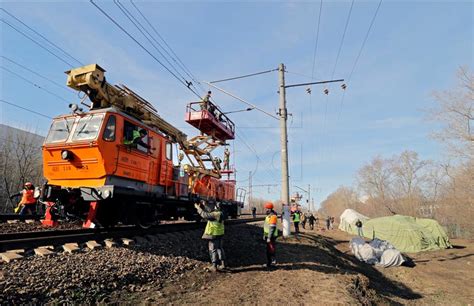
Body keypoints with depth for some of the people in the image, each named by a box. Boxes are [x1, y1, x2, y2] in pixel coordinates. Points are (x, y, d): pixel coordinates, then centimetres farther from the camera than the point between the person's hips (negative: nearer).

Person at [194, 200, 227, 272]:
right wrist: (203, 207, 13)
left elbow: (205, 215, -25)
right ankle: (223, 265, 17)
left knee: (213, 250, 2)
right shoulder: (220, 213, 6)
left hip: (213, 234, -8)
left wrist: (198, 208, -16)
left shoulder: (215, 214, -22)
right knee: (220, 249, 14)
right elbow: (208, 214, 14)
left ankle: (214, 266, 7)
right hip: (220, 234, 8)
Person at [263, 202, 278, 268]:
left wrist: (269, 237, -24)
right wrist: (264, 235, 21)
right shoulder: (268, 215, 13)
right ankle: (269, 263, 24)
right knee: (268, 250, 15)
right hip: (268, 236, 10)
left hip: (271, 236, -10)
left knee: (272, 249, -3)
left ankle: (274, 261, 7)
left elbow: (272, 228, -23)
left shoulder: (273, 216, -19)